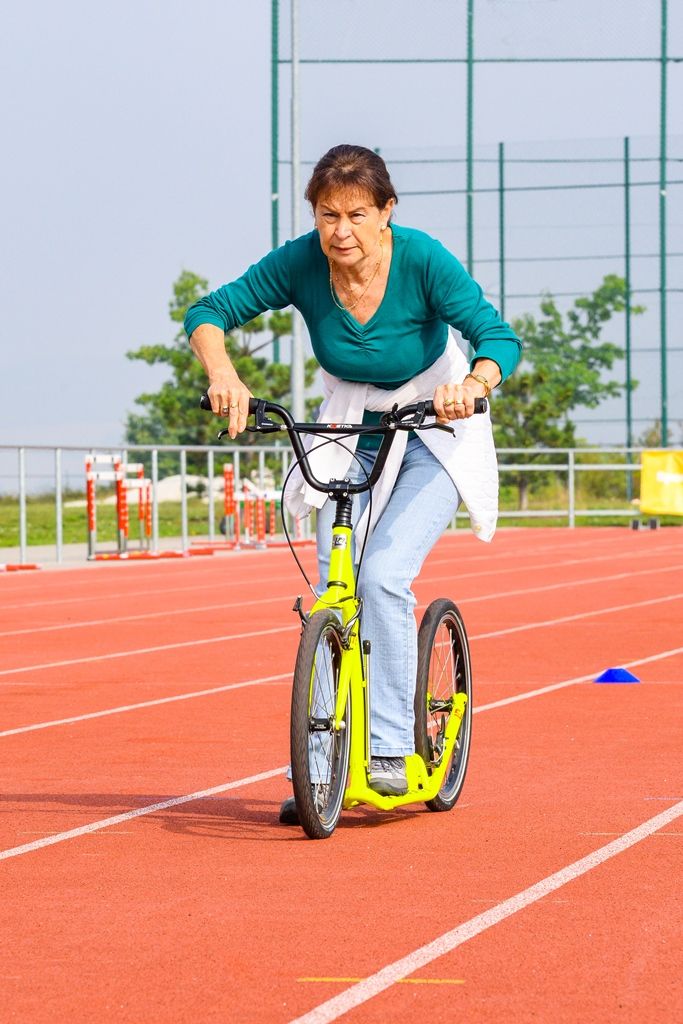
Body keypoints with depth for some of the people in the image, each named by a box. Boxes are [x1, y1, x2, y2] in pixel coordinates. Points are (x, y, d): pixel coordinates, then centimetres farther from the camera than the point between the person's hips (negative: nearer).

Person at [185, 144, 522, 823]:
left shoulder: (422, 260, -25)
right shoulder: (300, 263, -17)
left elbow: (498, 336, -29)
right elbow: (209, 312, -13)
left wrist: (472, 385, -50)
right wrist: (223, 374, -33)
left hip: (433, 433, -3)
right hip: (349, 433, 3)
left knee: (382, 576, -21)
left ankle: (390, 749, -12)